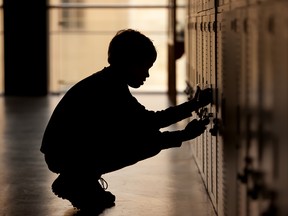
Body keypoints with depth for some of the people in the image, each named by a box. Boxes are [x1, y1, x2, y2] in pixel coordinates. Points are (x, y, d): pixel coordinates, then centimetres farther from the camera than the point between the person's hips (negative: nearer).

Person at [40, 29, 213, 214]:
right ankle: (76, 183, -7)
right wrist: (184, 135, -13)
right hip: (64, 156, -10)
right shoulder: (107, 89, -19)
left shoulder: (111, 84, 10)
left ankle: (83, 181, 12)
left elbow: (150, 120, 12)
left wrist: (194, 105, 10)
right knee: (149, 142, -16)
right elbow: (140, 137, -18)